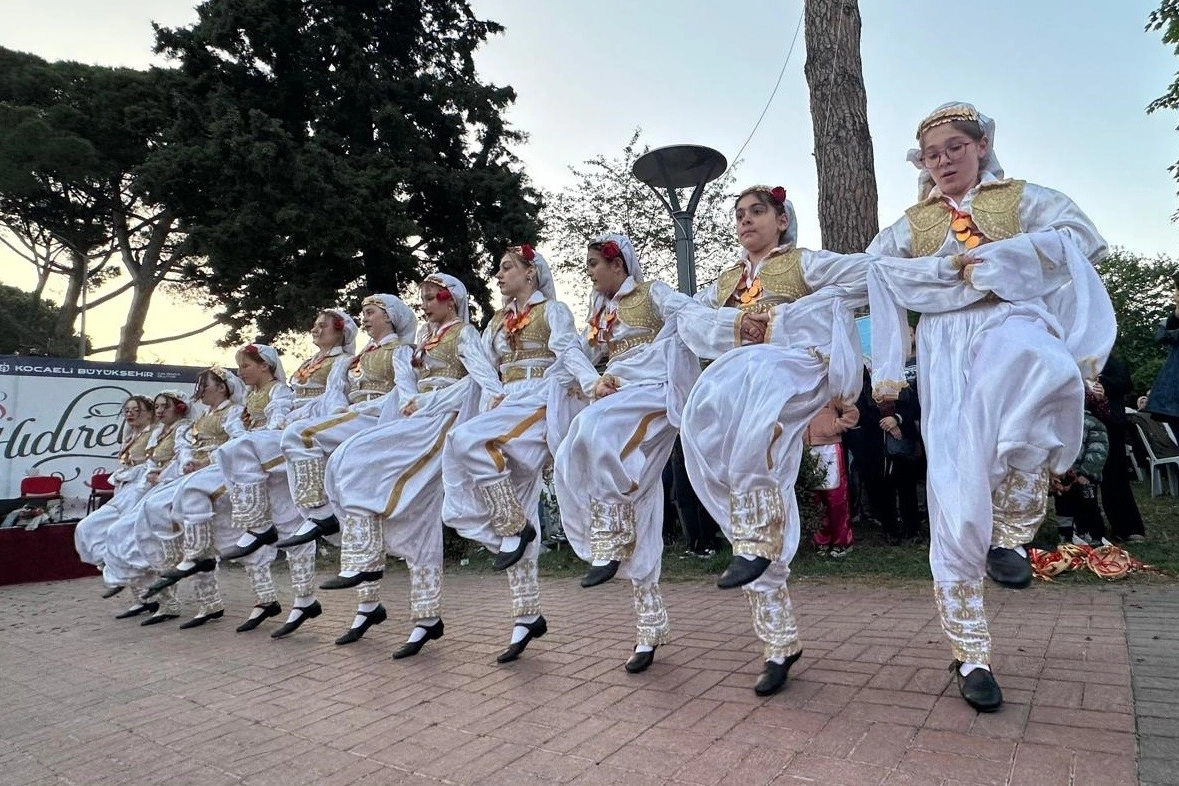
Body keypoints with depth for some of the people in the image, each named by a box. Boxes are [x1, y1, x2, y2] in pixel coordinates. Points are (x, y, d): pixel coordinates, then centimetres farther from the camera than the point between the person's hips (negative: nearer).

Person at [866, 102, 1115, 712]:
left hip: (1011, 322, -1)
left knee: (1040, 366, -42)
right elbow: (877, 269, 3)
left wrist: (992, 259, -7)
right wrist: (950, 266, -7)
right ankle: (969, 655, 7)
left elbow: (1080, 239, 0)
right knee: (957, 498, -6)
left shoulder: (1021, 198, 16)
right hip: (947, 350, 1)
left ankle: (1012, 532, -21)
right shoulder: (912, 223, 21)